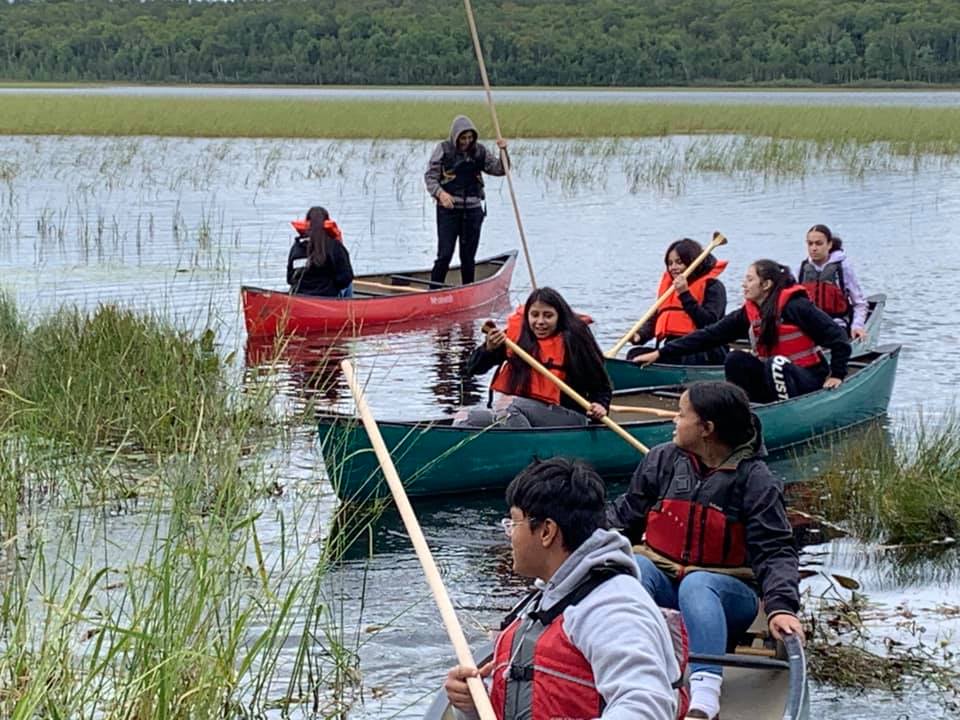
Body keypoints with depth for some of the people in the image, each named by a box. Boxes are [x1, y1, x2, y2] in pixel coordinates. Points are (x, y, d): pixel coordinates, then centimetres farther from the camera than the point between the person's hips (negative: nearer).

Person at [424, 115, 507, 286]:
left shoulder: (479, 151, 7)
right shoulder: (443, 149, -3)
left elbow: (500, 169, 9)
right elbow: (430, 176, -4)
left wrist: (503, 151, -9)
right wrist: (440, 193, -21)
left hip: (472, 210, 3)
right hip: (448, 209, -3)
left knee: (468, 257, 8)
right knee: (444, 255, -10)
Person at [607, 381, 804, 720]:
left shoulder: (755, 480, -6)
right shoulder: (662, 460, 5)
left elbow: (776, 552, -11)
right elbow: (624, 515, 13)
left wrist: (781, 607, -26)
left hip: (725, 593, -3)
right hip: (662, 581, 3)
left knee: (696, 584, -38)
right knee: (634, 565, -29)